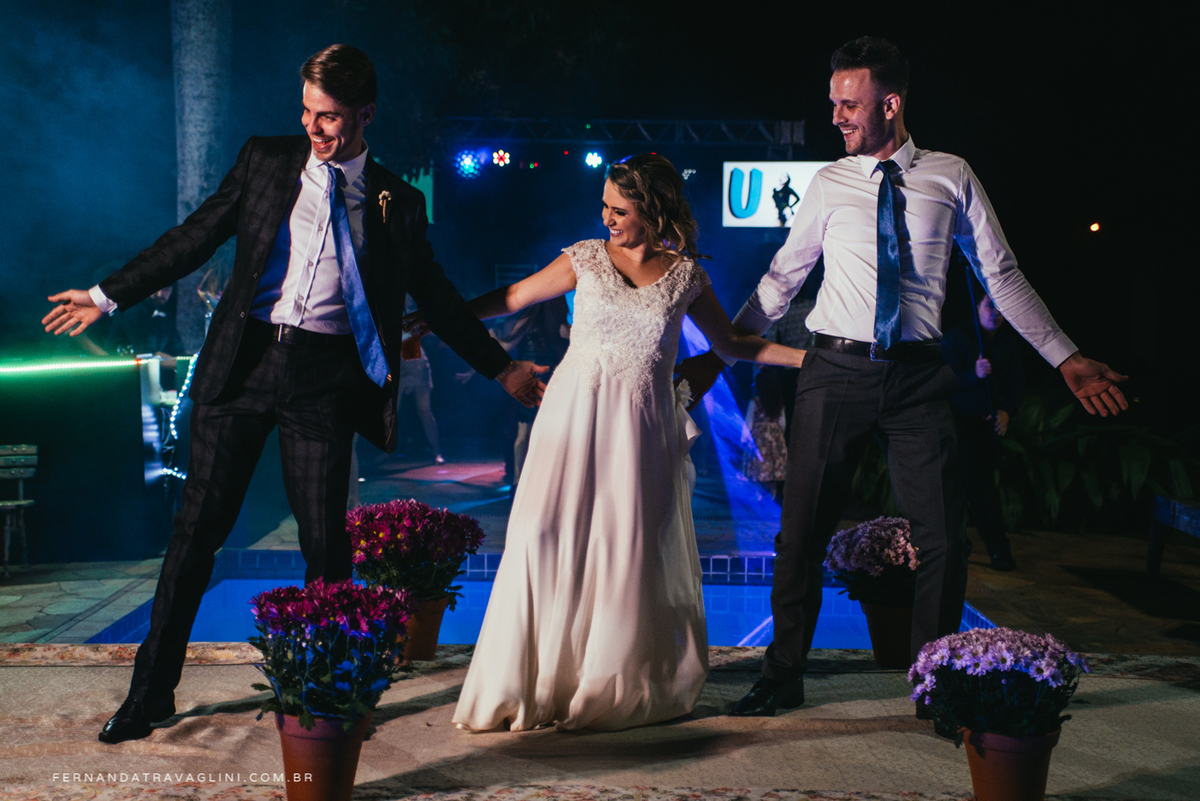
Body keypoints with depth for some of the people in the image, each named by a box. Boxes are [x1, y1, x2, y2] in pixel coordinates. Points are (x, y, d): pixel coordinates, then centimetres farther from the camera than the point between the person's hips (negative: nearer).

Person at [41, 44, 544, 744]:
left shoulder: (397, 202, 7)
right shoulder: (265, 160, 8)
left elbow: (437, 297, 14)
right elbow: (196, 237, 11)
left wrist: (502, 368, 12)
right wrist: (109, 295, 10)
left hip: (326, 377, 0)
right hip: (245, 361, 1)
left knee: (327, 542, 1)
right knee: (198, 527, 4)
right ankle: (151, 693, 16)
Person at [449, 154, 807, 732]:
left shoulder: (685, 275, 5)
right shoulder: (586, 259, 4)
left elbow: (729, 343, 14)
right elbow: (511, 299, 9)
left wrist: (809, 357, 9)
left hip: (641, 423, 0)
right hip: (576, 410, 0)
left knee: (633, 548, -1)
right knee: (548, 538, -7)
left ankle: (619, 683, 16)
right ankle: (539, 679, 6)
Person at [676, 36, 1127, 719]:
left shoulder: (951, 177, 5)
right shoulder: (831, 183, 7)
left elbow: (1003, 278, 8)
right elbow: (781, 281, 13)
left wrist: (1067, 358, 4)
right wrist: (718, 355, 11)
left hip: (918, 377, 0)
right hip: (837, 371, 0)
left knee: (943, 538, -1)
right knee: (803, 533, 2)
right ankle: (784, 679, 17)